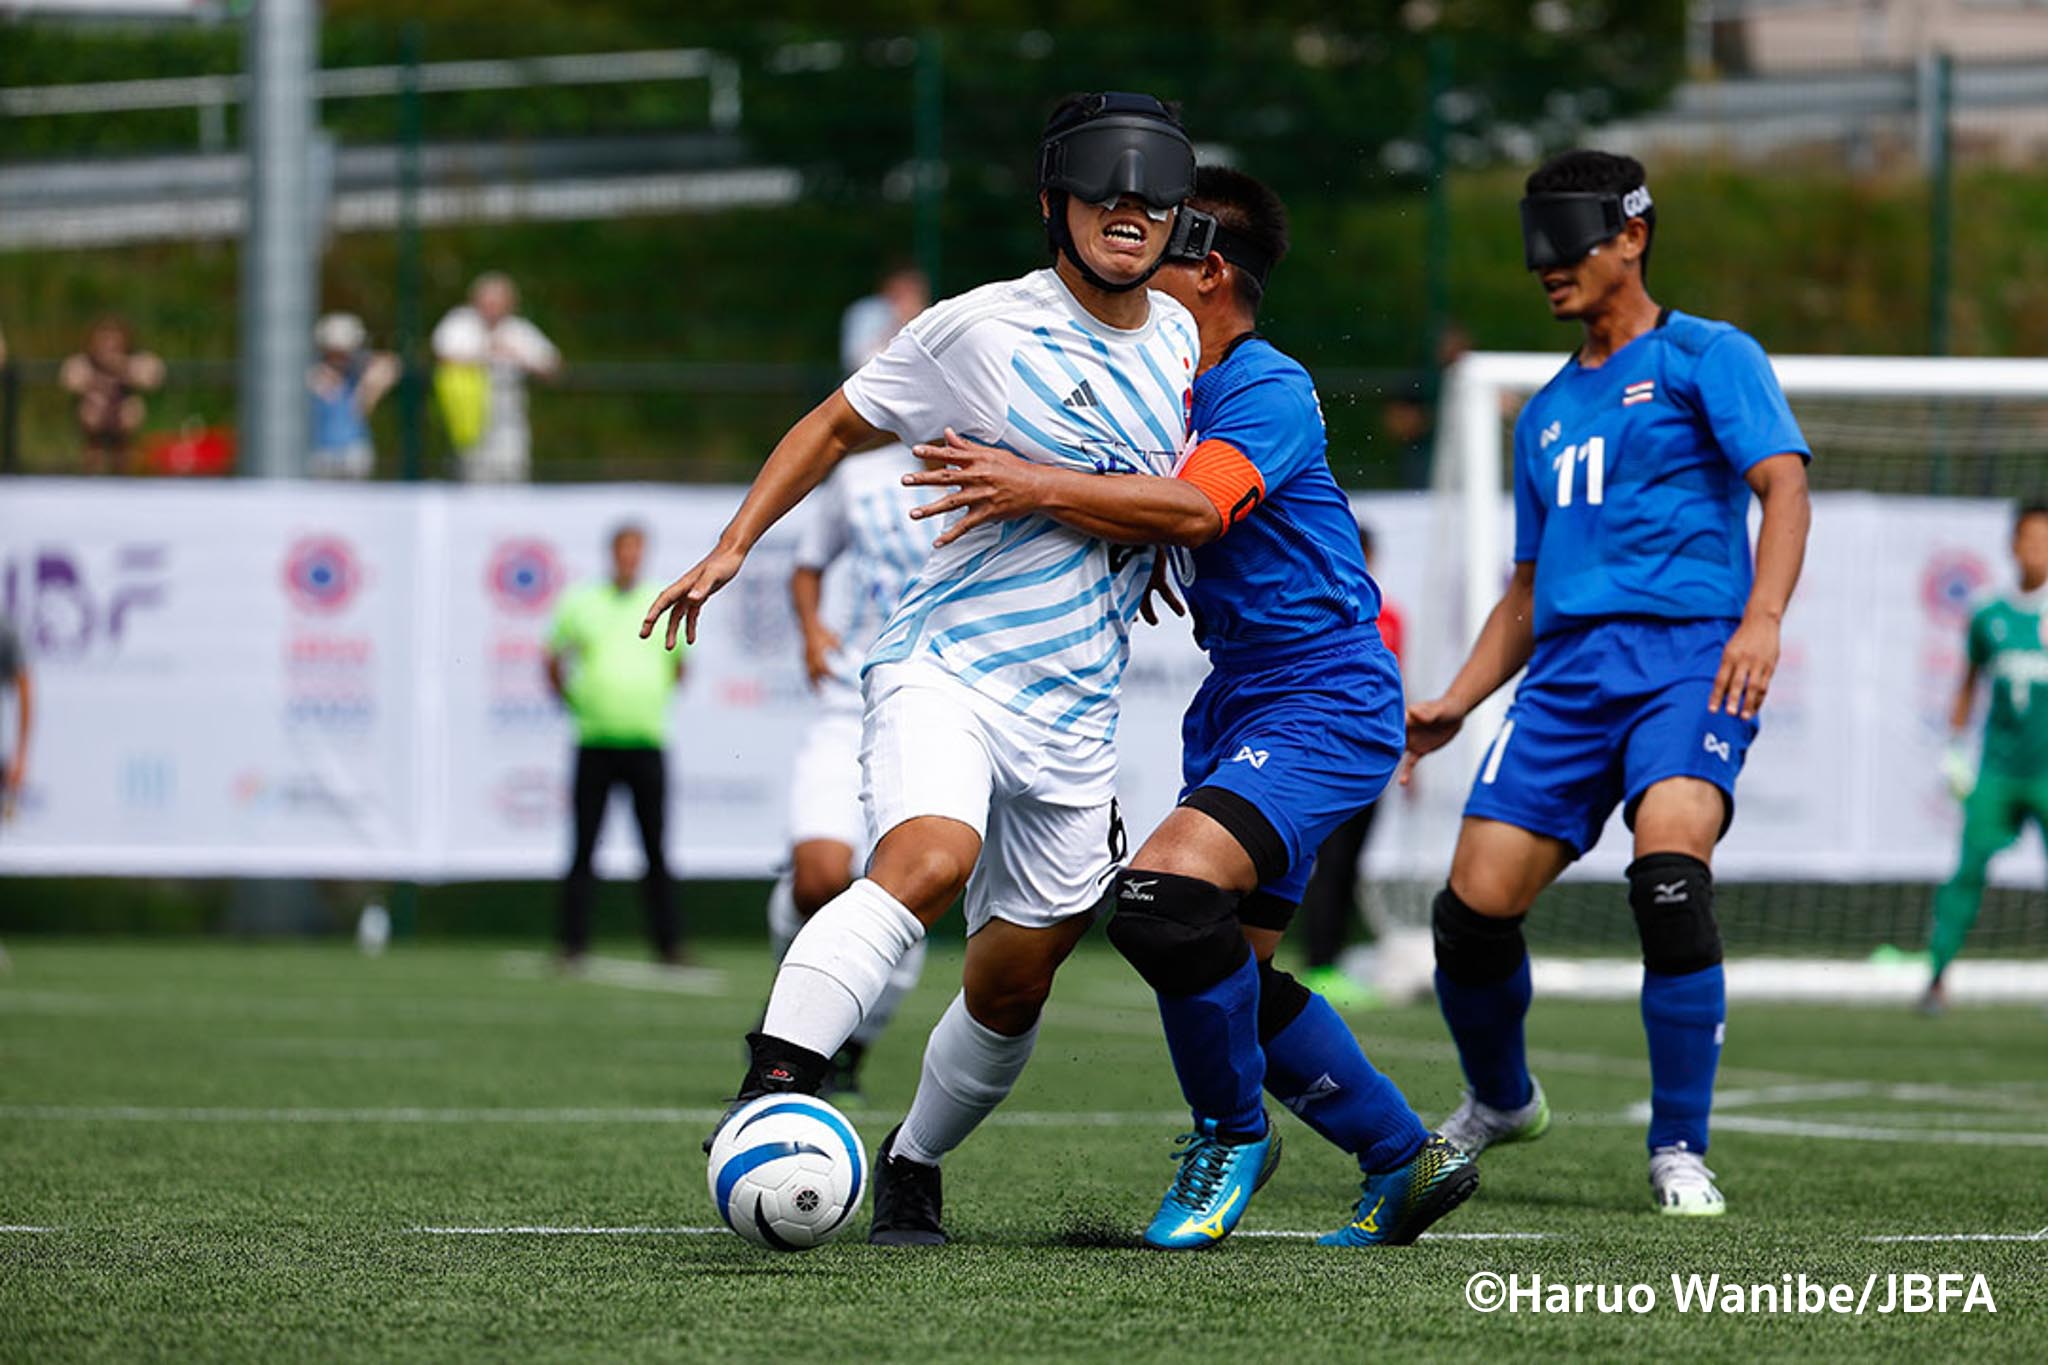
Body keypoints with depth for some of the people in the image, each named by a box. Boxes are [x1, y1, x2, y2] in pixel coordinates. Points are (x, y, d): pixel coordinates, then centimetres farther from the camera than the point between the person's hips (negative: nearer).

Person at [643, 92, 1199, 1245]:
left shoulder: (1179, 340, 8)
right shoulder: (982, 329, -7)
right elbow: (840, 424, 4)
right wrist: (734, 545, -2)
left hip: (1075, 710, 5)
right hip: (946, 670, -5)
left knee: (1013, 985, 8)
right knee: (929, 859, -34)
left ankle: (913, 1167, 32)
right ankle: (772, 1092, -40)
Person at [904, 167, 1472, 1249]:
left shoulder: (1267, 392, -16)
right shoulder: (1173, 387, 12)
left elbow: (1195, 508, -33)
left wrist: (1039, 488, -38)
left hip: (1324, 703, -10)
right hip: (1239, 704, 10)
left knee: (1165, 896, -28)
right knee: (1229, 977, 11)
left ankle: (1232, 1135, -6)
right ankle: (1406, 1159, 24)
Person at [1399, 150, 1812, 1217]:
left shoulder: (1706, 357, 6)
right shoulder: (1548, 411, 25)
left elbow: (1783, 485, -7)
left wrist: (1762, 618, -24)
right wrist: (1453, 705, 19)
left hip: (1689, 655, -6)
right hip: (1568, 669, 6)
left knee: (1669, 874, -28)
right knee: (1475, 903, -6)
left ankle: (1679, 1152, -17)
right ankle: (1500, 1102, 24)